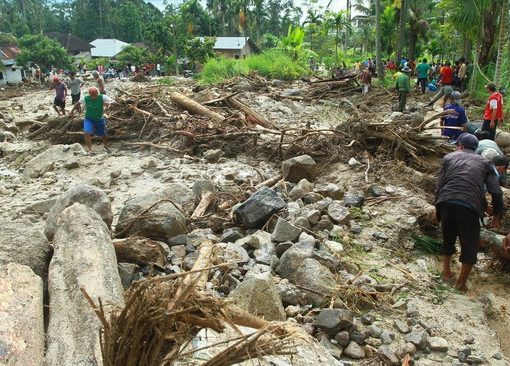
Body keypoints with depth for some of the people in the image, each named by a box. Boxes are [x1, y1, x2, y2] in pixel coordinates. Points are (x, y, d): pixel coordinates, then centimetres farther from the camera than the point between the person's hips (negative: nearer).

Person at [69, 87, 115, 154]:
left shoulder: (102, 97, -20)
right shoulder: (85, 98, -17)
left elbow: (113, 101, -24)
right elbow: (78, 103, 2)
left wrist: (109, 103, -46)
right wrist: (72, 110, 11)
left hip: (99, 119, 1)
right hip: (89, 119, -1)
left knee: (103, 135, 13)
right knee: (87, 133, -24)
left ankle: (106, 147, 43)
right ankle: (90, 150, -14)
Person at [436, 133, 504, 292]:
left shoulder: (449, 157, 18)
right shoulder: (484, 163, 19)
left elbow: (439, 186, 10)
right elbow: (496, 192, 10)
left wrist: (437, 208, 19)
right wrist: (497, 212, 22)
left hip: (446, 203, 2)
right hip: (469, 207, -1)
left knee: (448, 239, 24)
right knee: (470, 246, 15)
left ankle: (446, 272, 35)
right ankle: (461, 283, 21)